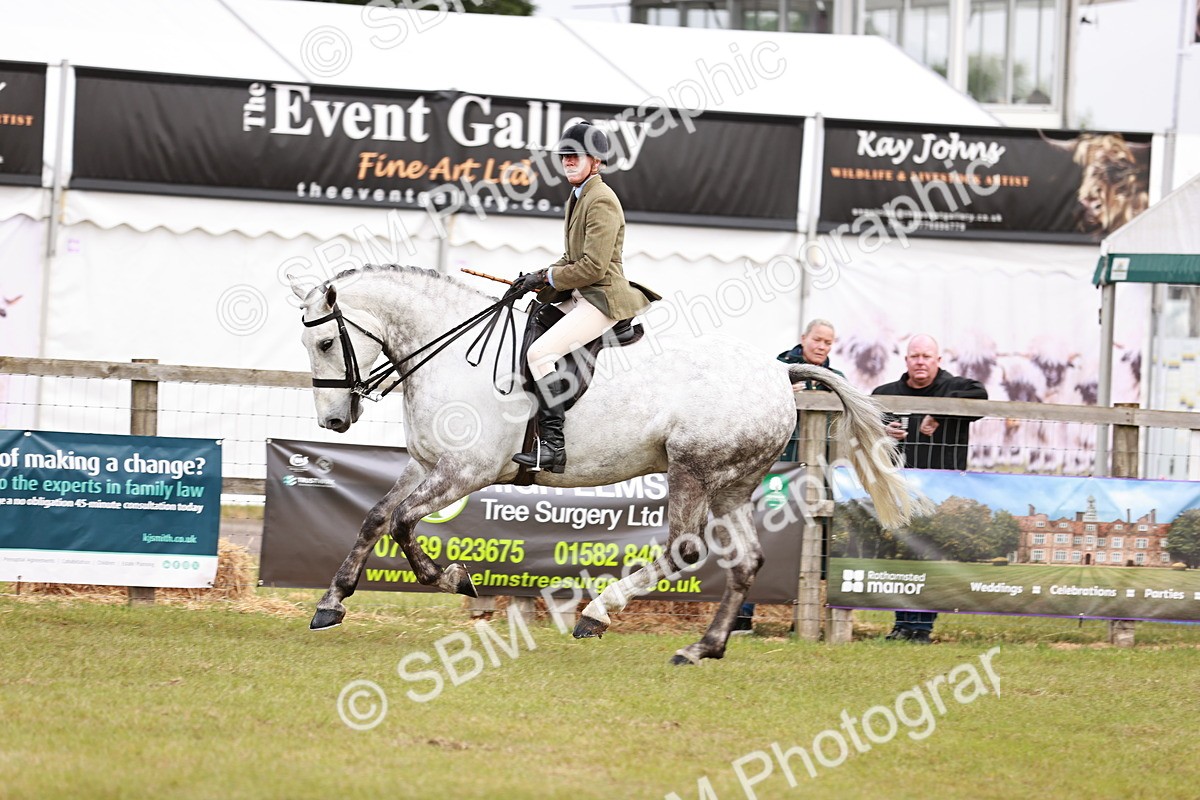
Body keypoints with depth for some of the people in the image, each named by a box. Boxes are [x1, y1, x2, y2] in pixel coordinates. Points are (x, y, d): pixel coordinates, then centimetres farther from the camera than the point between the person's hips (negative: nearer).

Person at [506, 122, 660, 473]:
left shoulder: (601, 201, -15)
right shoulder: (578, 198, 16)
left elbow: (593, 267, -21)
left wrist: (546, 278, -12)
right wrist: (539, 276, 5)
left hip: (601, 298, -11)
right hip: (579, 297, 11)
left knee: (540, 353, -23)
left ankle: (552, 446, -26)